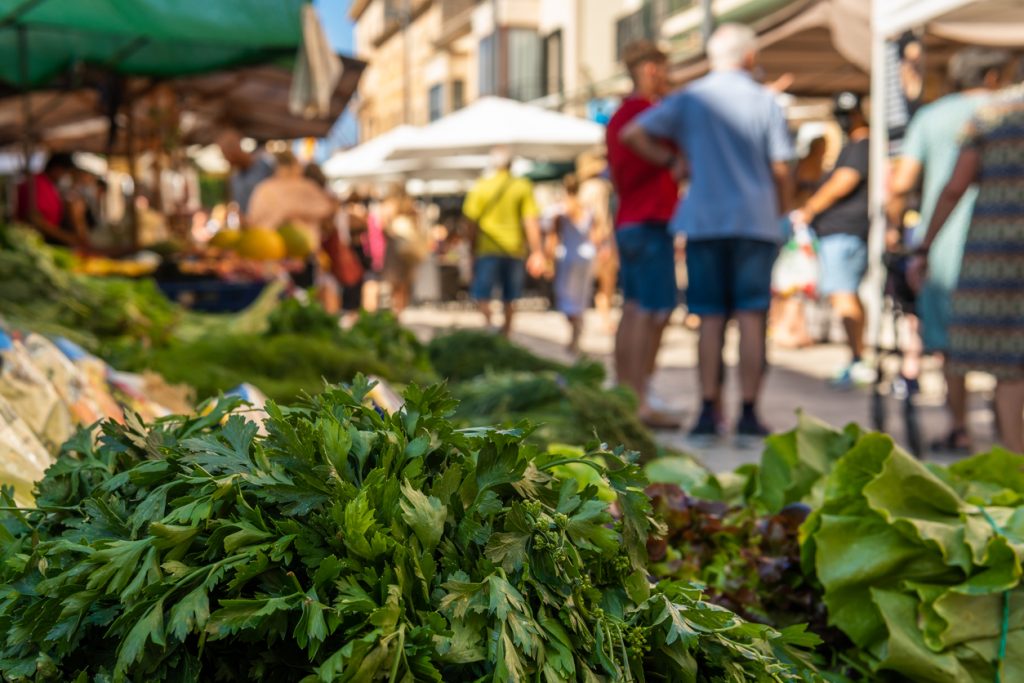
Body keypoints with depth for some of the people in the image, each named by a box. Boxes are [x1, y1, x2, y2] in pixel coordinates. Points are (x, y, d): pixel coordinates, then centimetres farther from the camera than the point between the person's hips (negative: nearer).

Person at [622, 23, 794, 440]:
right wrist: (781, 212, 16)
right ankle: (749, 414, -1)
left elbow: (633, 134, -1)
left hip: (704, 221, 1)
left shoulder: (690, 100, 6)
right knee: (751, 318, 0)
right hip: (756, 219, -1)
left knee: (711, 320, 5)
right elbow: (780, 169, 1)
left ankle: (709, 412, 2)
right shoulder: (765, 101, 2)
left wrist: (669, 159, 12)